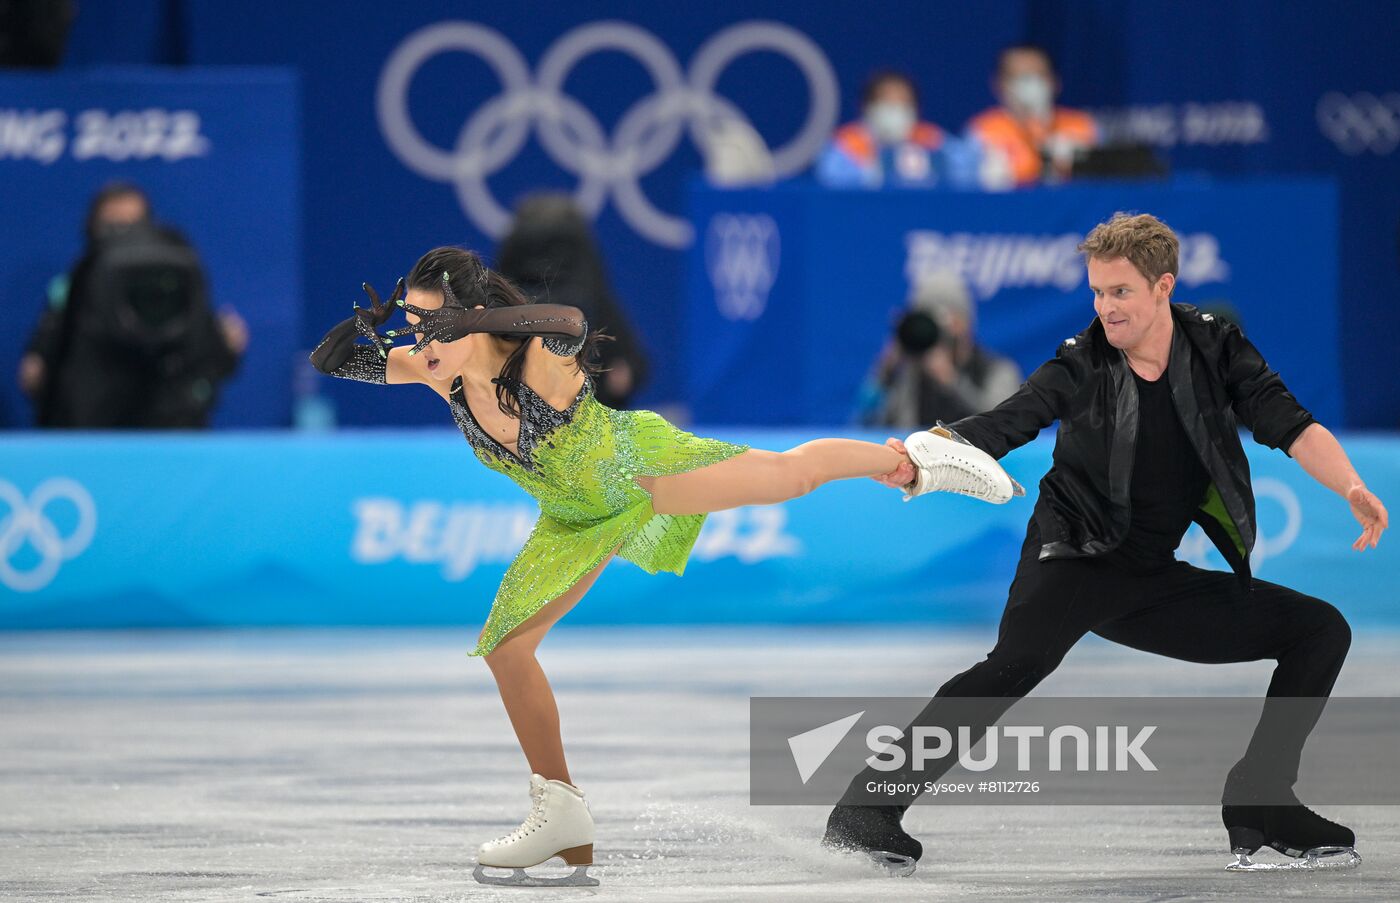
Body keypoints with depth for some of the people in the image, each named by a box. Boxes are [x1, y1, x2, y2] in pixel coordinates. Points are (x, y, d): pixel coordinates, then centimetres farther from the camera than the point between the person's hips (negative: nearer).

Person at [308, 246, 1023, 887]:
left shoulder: (541, 355, -37)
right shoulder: (439, 369, -22)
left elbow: (568, 323, -61)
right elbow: (327, 363, -18)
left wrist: (469, 322, -71)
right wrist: (361, 330, -41)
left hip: (638, 468, -5)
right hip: (578, 517, 5)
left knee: (788, 476, 1)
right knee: (505, 648, -1)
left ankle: (913, 458, 32)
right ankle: (560, 814, 11)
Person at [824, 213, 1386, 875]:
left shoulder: (1214, 348, -1)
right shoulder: (1082, 365, -10)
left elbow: (1289, 426, -8)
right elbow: (999, 427, -22)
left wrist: (1351, 488, -27)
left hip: (1157, 583, 5)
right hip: (1074, 562, -5)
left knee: (1321, 630, 4)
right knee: (1017, 662, -34)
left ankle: (1259, 809, 6)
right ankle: (867, 813, -38)